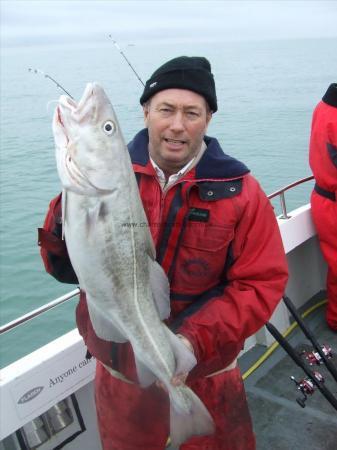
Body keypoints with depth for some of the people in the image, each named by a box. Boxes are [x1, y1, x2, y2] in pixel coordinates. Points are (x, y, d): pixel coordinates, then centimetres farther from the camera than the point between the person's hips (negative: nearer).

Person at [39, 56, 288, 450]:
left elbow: (262, 282, -13)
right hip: (118, 373, 2)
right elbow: (65, 268, -8)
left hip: (203, 379, -1)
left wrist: (197, 339, -25)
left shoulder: (238, 191, -12)